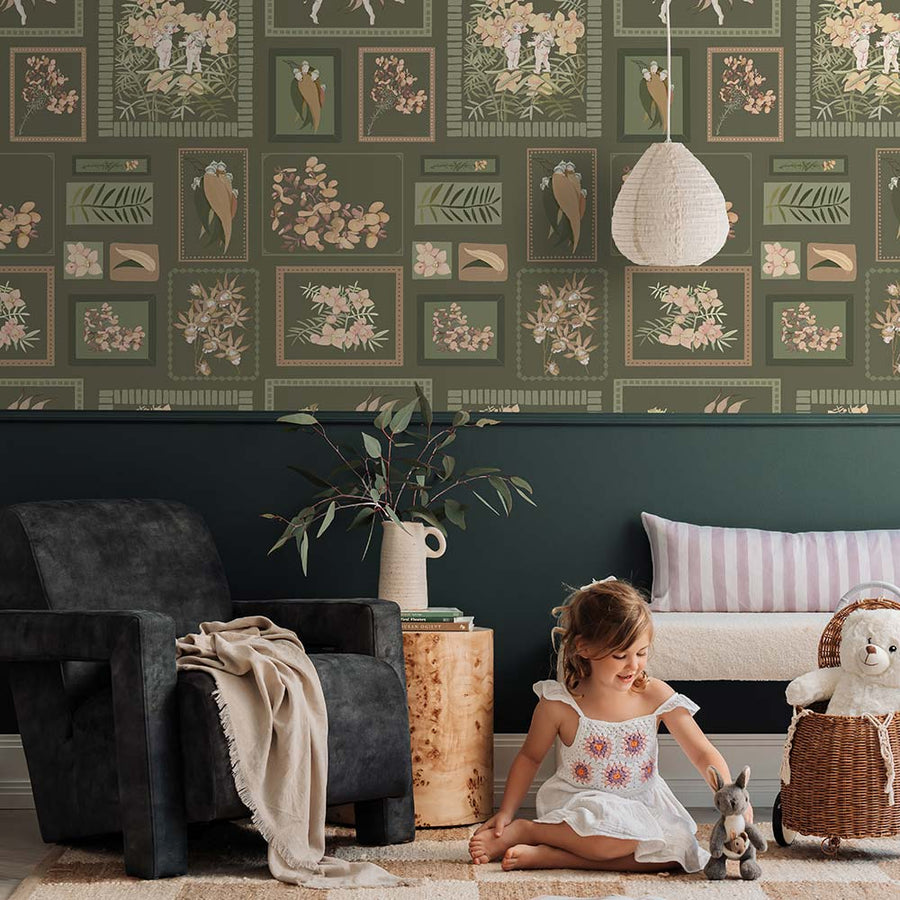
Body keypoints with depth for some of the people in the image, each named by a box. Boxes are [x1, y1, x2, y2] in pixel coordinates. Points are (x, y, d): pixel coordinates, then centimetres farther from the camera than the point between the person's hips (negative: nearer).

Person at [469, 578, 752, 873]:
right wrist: (506, 811, -1)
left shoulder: (656, 696, -7)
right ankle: (522, 831, -17)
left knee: (676, 850, -26)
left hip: (640, 806, 5)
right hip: (578, 804, -5)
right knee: (627, 837, -36)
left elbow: (703, 753, -5)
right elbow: (530, 757, 5)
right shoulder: (559, 704, -12)